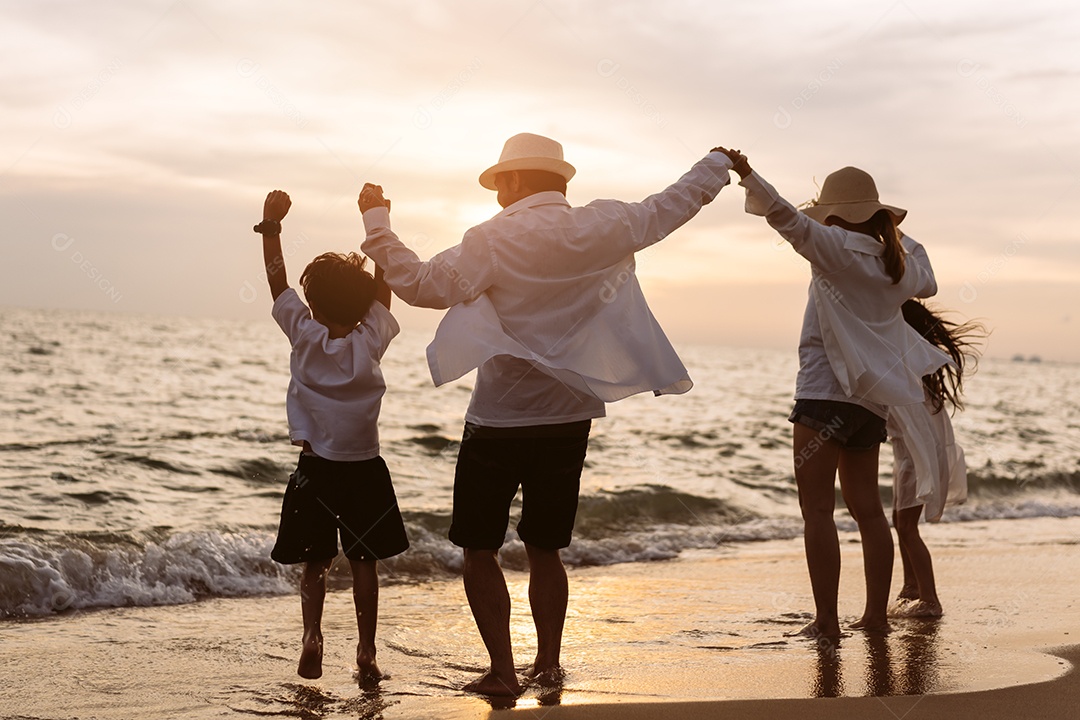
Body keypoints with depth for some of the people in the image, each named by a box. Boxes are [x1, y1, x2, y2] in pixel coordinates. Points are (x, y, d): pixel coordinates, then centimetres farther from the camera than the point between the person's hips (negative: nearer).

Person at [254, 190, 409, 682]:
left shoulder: (304, 337, -9)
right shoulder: (372, 341, -9)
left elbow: (278, 282, 0)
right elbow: (384, 285, 2)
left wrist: (272, 225, 5)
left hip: (315, 468, 0)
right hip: (365, 469, 0)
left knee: (315, 562, 9)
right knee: (364, 560, 9)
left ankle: (312, 635, -11)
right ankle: (366, 652, 7)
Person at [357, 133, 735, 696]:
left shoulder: (495, 240, -13)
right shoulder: (602, 228, -1)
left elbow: (420, 285, -20)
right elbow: (670, 207, 15)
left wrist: (377, 222, -10)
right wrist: (718, 165, 32)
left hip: (498, 422, -4)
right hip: (569, 421, 5)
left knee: (480, 549, 7)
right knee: (545, 550, 17)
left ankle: (502, 671, 4)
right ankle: (548, 664, 21)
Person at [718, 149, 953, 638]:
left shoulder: (838, 247, -10)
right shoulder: (899, 261, 10)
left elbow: (789, 218, -24)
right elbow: (926, 284, 32)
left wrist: (747, 176, -28)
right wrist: (901, 237, 40)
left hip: (825, 392, -8)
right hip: (869, 397, 8)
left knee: (817, 509, -5)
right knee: (866, 507, 15)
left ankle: (826, 620, -7)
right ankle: (877, 613, 18)